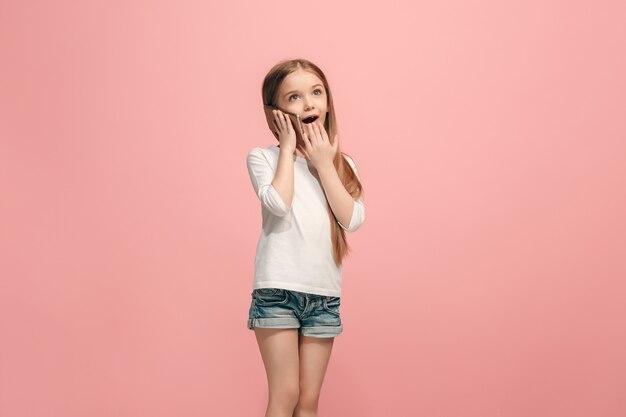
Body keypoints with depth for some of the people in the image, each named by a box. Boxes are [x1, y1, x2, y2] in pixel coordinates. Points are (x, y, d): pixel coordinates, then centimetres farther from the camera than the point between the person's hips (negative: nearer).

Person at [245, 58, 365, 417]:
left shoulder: (342, 164, 10)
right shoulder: (263, 157, 0)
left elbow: (353, 220, -5)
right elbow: (278, 204, -20)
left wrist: (324, 163, -5)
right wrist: (288, 148, -7)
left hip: (325, 294, 4)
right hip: (277, 290, -3)